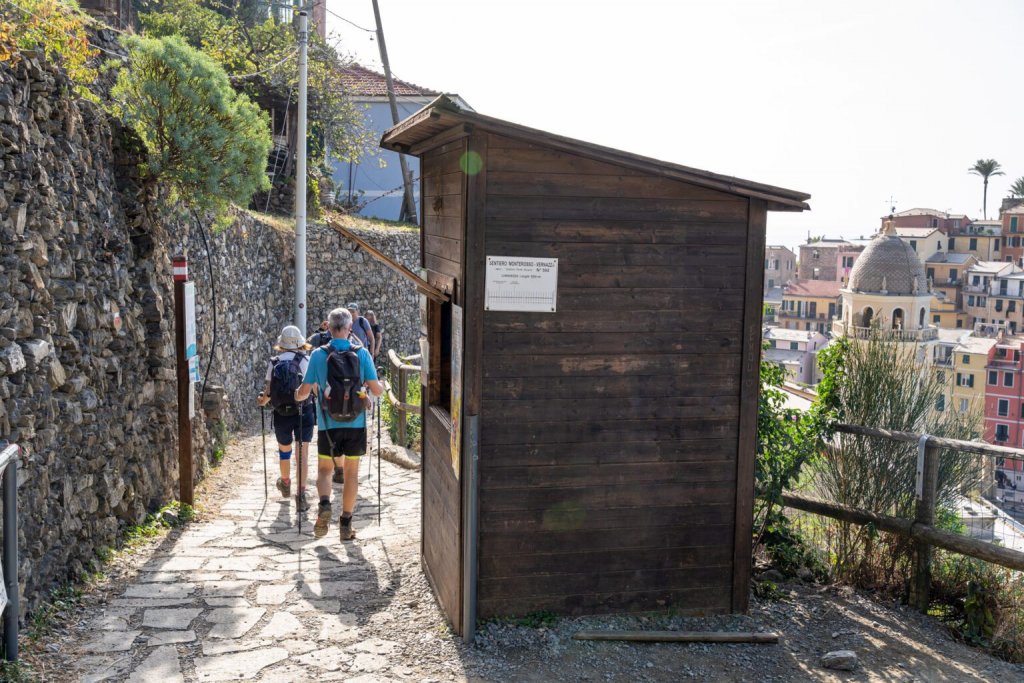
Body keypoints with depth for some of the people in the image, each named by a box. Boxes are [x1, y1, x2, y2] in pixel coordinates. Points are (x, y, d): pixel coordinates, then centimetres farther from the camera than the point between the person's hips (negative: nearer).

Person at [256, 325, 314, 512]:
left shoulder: (273, 363, -1)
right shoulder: (305, 360, -6)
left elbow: (269, 390, -3)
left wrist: (261, 400, 16)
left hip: (281, 413, 2)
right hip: (303, 411, -2)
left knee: (284, 450, 22)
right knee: (302, 453, -2)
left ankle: (285, 484, 45)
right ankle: (301, 495, -10)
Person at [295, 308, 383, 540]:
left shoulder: (318, 355, -6)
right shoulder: (362, 354, -5)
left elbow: (304, 392, -3)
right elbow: (376, 390, -5)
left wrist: (297, 395, 21)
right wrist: (381, 386, 18)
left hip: (328, 424, 0)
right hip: (356, 423, 1)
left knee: (324, 469, 16)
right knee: (351, 472, 12)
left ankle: (324, 504, -11)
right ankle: (346, 523, 16)